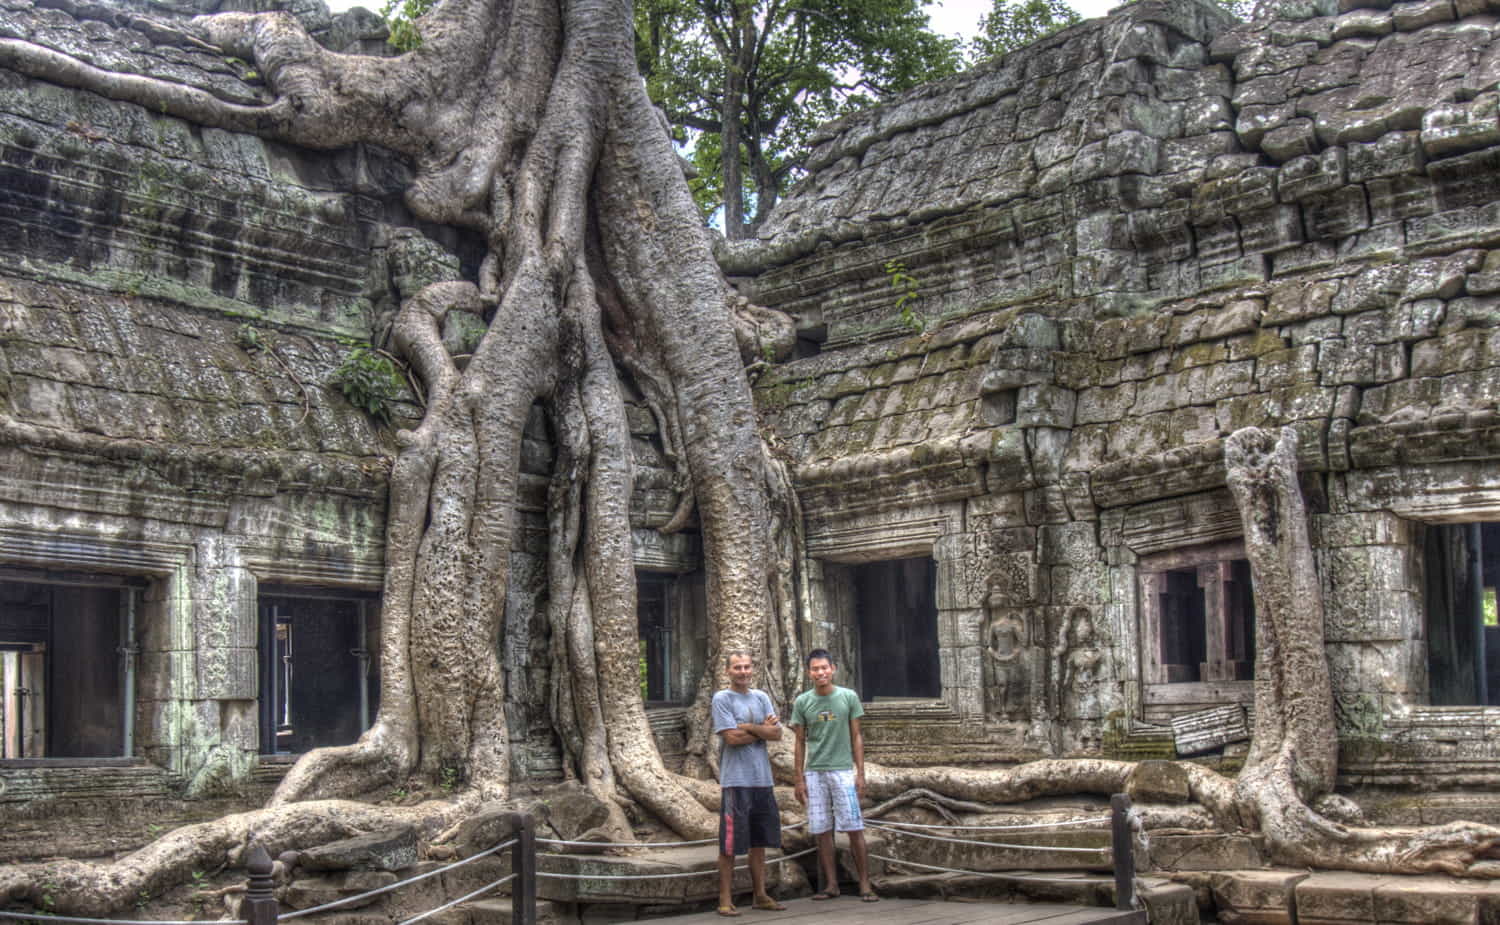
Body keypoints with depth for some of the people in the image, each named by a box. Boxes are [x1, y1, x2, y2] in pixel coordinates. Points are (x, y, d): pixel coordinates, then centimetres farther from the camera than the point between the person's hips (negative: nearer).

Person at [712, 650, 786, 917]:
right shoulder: (722, 699, -4)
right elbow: (732, 738, -13)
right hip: (735, 781, -6)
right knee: (730, 844, -2)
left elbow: (776, 734, 3)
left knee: (759, 841, 13)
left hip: (763, 779, 6)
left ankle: (760, 895, 22)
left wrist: (747, 727, -9)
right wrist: (763, 729, -3)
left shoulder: (761, 697, 12)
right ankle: (725, 900, 3)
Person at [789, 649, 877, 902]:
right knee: (822, 832, 4)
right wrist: (799, 779, 4)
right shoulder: (802, 702, 5)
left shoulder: (849, 697, 1)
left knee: (854, 829, -5)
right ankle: (831, 885, 11)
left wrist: (860, 773, -1)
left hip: (843, 770, -2)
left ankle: (865, 885, 0)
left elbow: (856, 737, 4)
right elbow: (800, 743, 8)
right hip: (814, 773, 2)